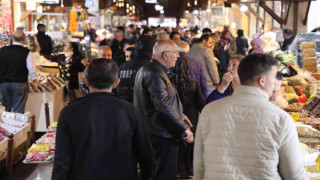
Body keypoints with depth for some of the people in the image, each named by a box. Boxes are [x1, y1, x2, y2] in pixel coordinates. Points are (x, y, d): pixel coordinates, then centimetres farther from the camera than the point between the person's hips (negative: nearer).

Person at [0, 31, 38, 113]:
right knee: (18, 111, 3)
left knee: (7, 109, 16)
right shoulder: (26, 52, -8)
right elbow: (31, 69, -9)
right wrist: (34, 82, 4)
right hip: (19, 84, -3)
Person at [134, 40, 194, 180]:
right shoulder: (155, 73, -19)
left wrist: (178, 115, 19)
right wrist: (184, 129, -22)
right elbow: (162, 104, -28)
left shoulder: (147, 69, 16)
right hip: (163, 136, -11)